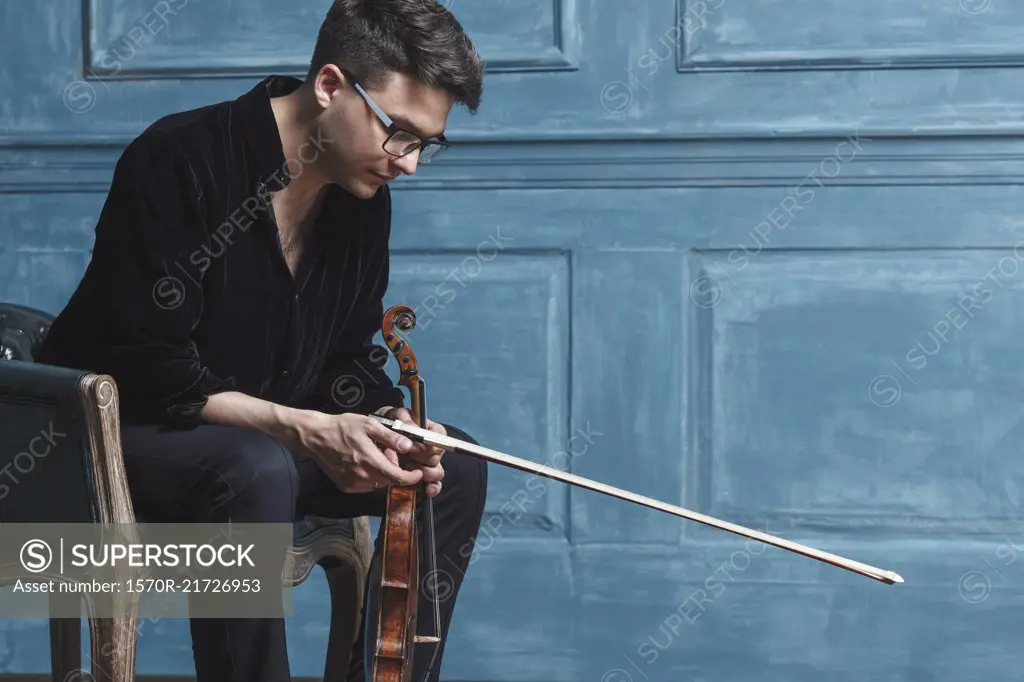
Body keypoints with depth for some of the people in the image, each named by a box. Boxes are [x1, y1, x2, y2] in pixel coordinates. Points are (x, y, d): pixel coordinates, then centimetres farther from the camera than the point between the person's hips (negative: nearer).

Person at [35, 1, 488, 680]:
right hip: (125, 427, -8)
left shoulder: (362, 192, -1)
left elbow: (347, 363, 8)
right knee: (257, 472, -38)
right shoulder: (180, 160, -24)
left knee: (455, 467, -4)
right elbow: (149, 375, -26)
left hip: (271, 437, 8)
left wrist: (390, 423, -14)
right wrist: (306, 429, -34)